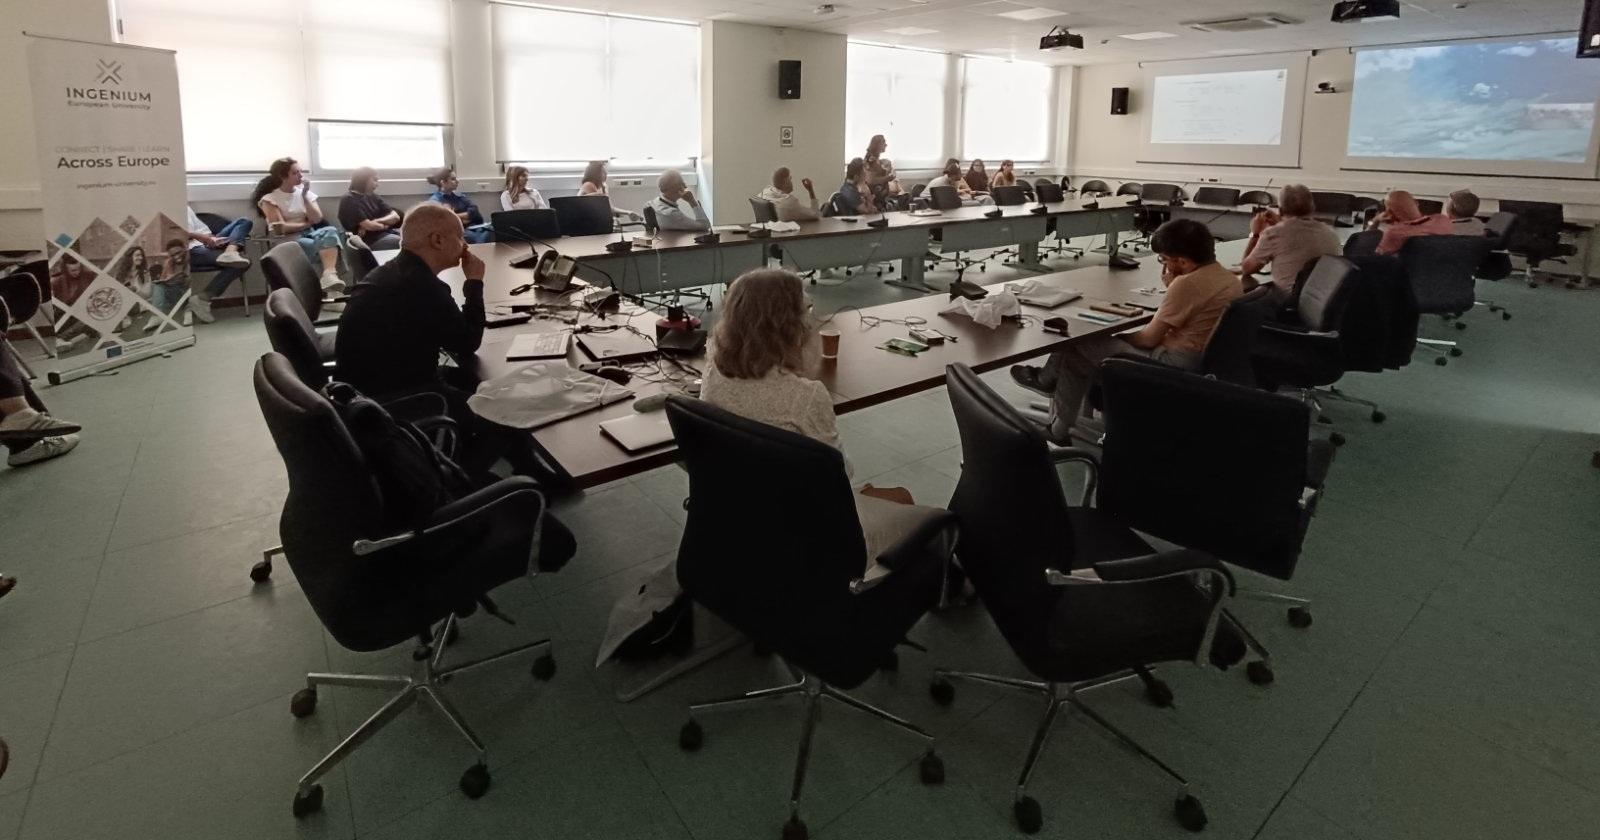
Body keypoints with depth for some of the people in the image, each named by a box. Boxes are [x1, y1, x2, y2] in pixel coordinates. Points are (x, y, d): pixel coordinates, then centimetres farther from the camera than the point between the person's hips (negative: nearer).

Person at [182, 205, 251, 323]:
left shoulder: (186, 208, 30)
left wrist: (210, 238, 5)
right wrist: (196, 236, -23)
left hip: (206, 244, 9)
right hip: (191, 251, -9)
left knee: (243, 222, 2)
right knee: (241, 263, -26)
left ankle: (230, 251, -27)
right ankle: (202, 299, -22)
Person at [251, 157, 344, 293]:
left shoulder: (306, 193, 15)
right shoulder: (270, 199, 2)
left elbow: (317, 219, 2)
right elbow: (281, 228, -9)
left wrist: (305, 197, -4)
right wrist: (307, 223, 1)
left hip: (309, 235, 4)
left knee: (330, 231, -35)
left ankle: (329, 274, -56)